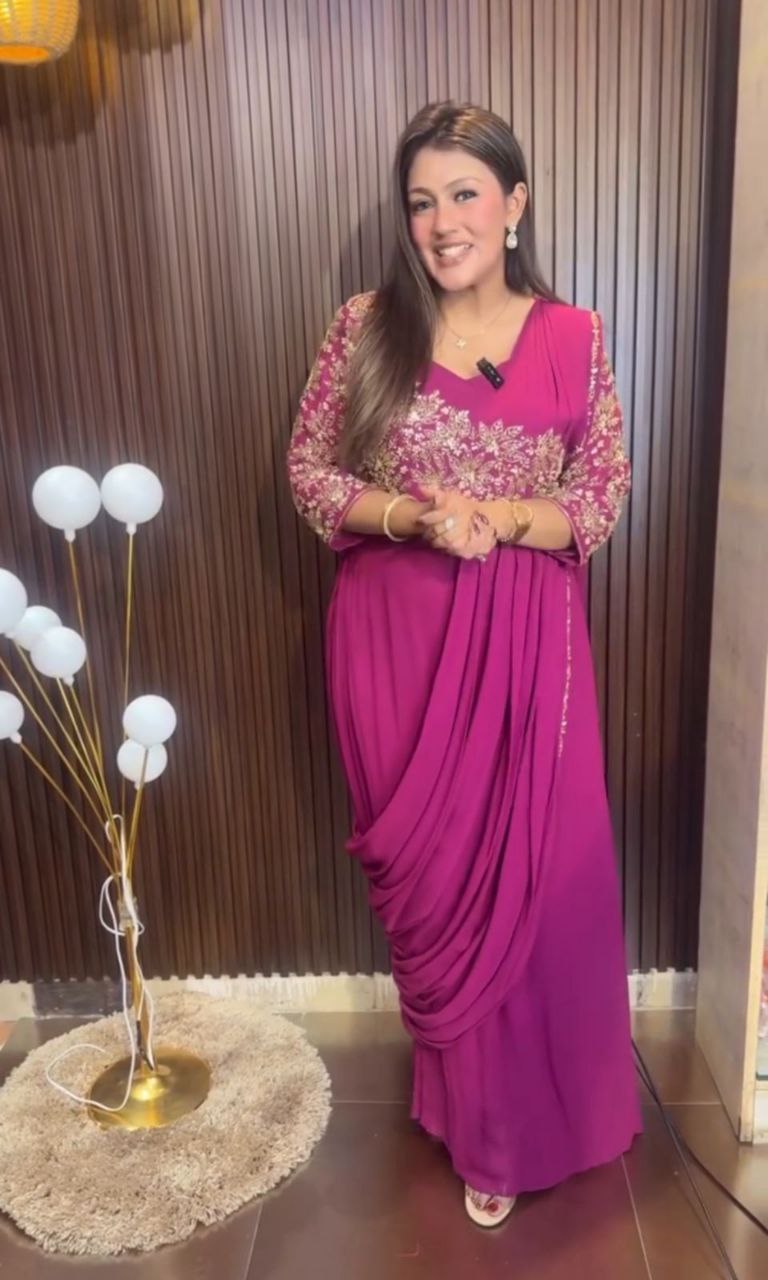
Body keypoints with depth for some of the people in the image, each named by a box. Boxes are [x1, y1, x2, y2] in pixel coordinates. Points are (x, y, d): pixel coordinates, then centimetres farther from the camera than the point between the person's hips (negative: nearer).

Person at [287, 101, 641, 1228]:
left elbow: (605, 496, 4)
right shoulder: (367, 327, 1)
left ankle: (515, 1108, 36)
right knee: (434, 874, 10)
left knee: (535, 870, 6)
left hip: (525, 638, 1)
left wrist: (510, 520, -15)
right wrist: (410, 514, -16)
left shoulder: (572, 338, 2)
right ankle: (483, 1125, 36)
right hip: (398, 637, 0)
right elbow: (309, 473, 2)